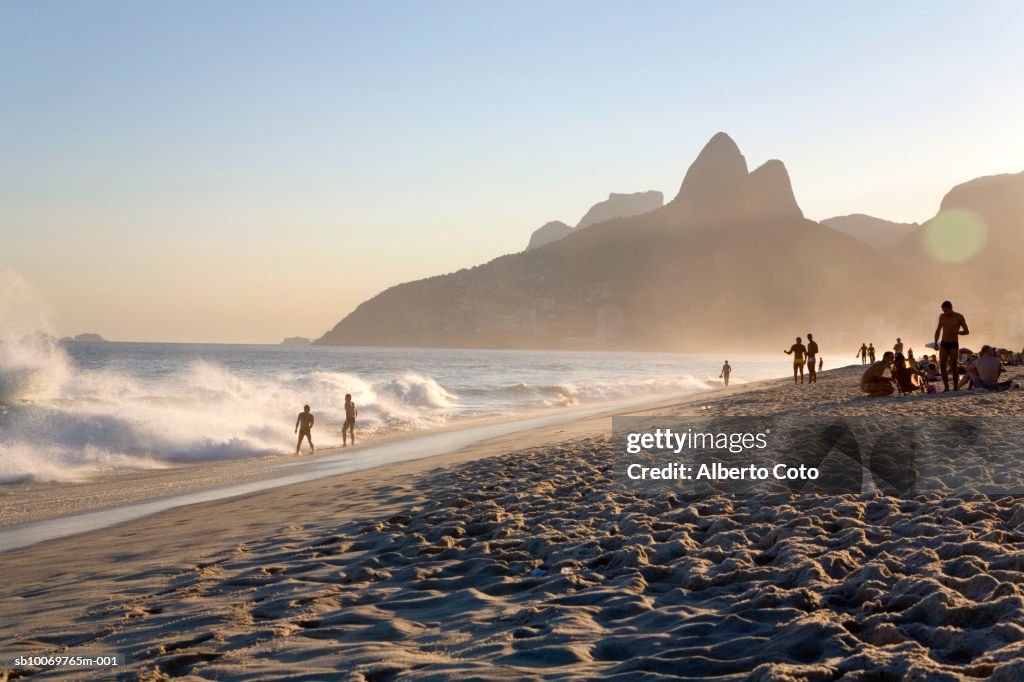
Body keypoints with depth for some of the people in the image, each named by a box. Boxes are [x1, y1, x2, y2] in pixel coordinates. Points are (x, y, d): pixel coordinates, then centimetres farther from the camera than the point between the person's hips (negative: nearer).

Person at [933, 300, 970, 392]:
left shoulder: (959, 317, -2)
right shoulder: (942, 317, 8)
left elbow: (967, 331, -1)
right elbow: (938, 330, 19)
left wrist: (957, 332, -20)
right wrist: (935, 343, 9)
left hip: (954, 345, -3)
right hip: (943, 344, 3)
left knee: (953, 366, -5)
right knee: (942, 366, -7)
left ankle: (955, 388, 0)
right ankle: (946, 388, -2)